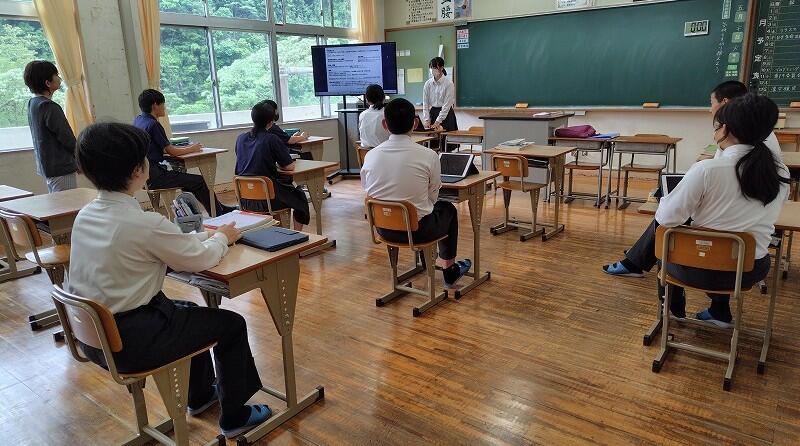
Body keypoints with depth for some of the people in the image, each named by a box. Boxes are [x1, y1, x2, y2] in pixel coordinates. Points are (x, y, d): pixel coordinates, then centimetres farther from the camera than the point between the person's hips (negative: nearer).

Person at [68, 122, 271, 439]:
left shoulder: (85, 216, 0)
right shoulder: (144, 223, -25)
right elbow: (200, 259, -11)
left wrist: (205, 235, 10)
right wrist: (222, 237, 7)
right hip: (128, 342, -8)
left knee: (192, 312, 29)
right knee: (231, 324, 7)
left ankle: (200, 395, 46)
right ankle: (234, 417, 23)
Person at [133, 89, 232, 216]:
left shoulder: (138, 120, 12)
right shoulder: (153, 124, -17)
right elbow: (171, 151, -15)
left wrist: (185, 148, 11)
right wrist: (191, 149, 3)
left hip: (145, 175, 10)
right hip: (154, 177, -10)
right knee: (199, 181, -6)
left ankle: (220, 209, 25)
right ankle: (219, 215, 4)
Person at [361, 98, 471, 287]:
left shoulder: (371, 156, -8)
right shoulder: (428, 155, -17)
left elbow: (367, 191, 5)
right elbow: (432, 197, -4)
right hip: (418, 230, -4)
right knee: (448, 209, 28)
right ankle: (450, 271, 39)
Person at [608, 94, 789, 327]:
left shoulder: (707, 170, -23)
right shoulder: (781, 172, -6)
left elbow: (666, 217, -17)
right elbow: (748, 216, 10)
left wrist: (665, 200, 5)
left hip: (701, 269, -5)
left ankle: (675, 308, 40)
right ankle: (719, 312, 39)